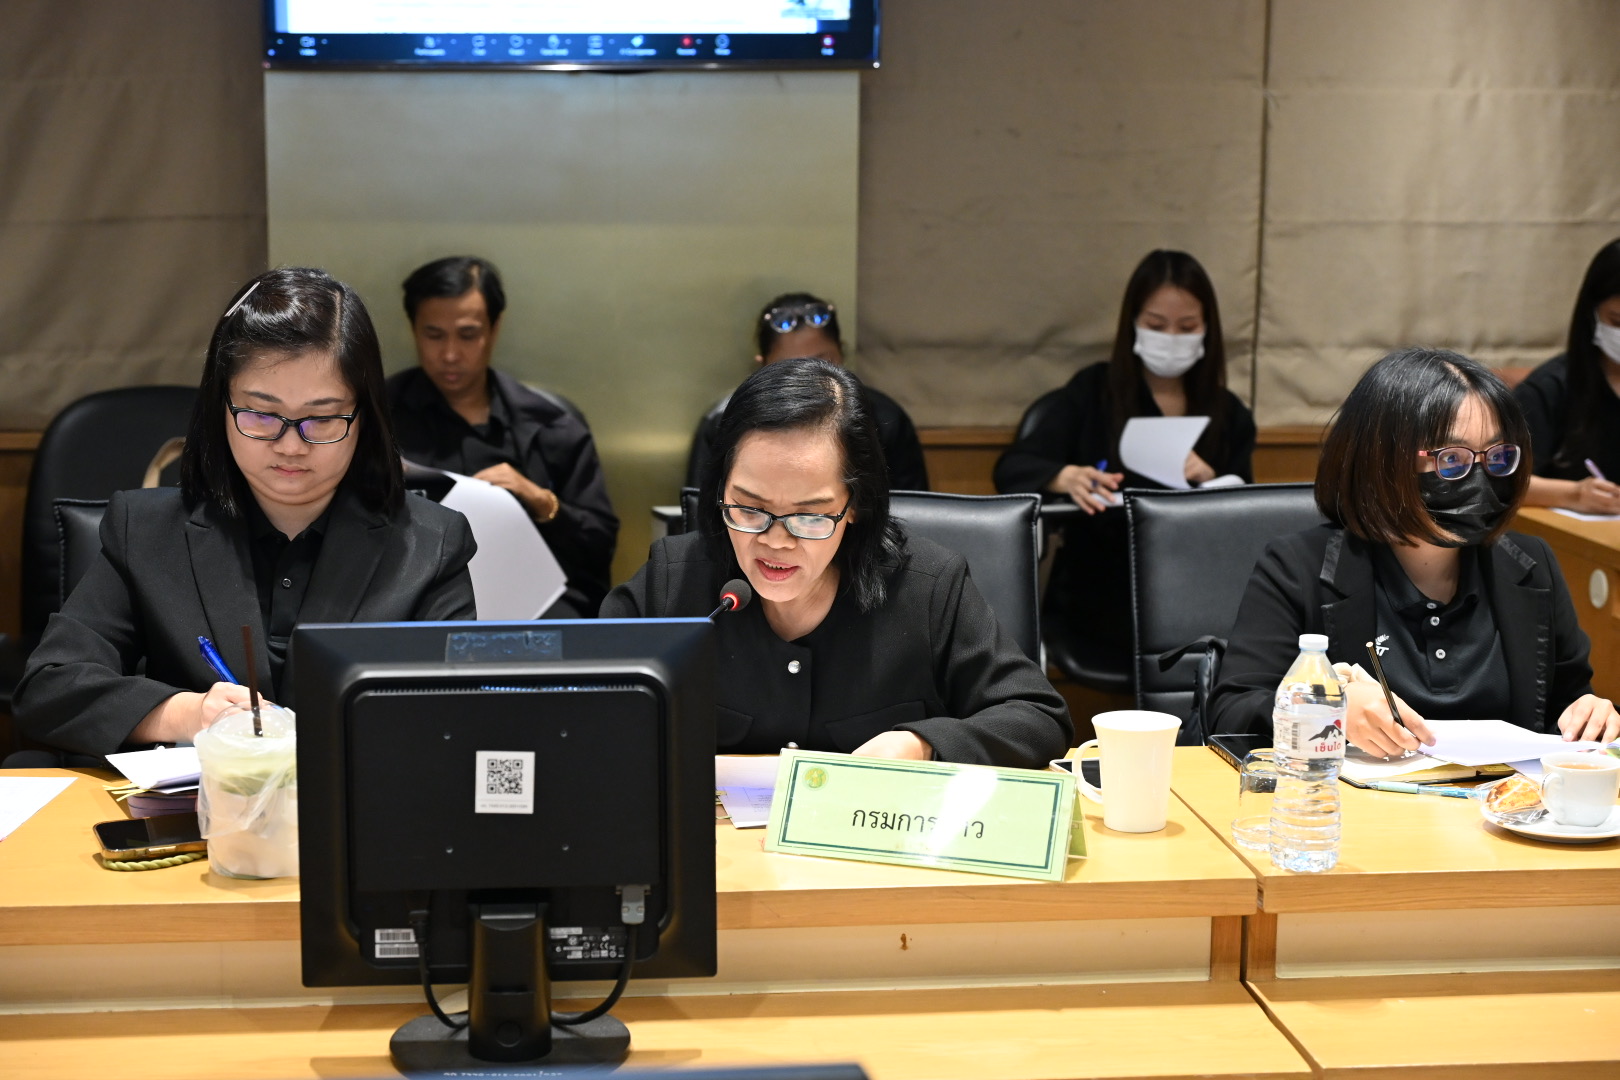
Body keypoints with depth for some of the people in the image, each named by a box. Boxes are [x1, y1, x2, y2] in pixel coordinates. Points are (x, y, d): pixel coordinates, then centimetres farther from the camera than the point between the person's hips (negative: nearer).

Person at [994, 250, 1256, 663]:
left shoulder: (1229, 413, 10)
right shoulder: (1091, 390, 4)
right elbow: (1012, 468, -6)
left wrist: (1211, 483, -15)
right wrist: (1065, 478, -27)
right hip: (1099, 593, -3)